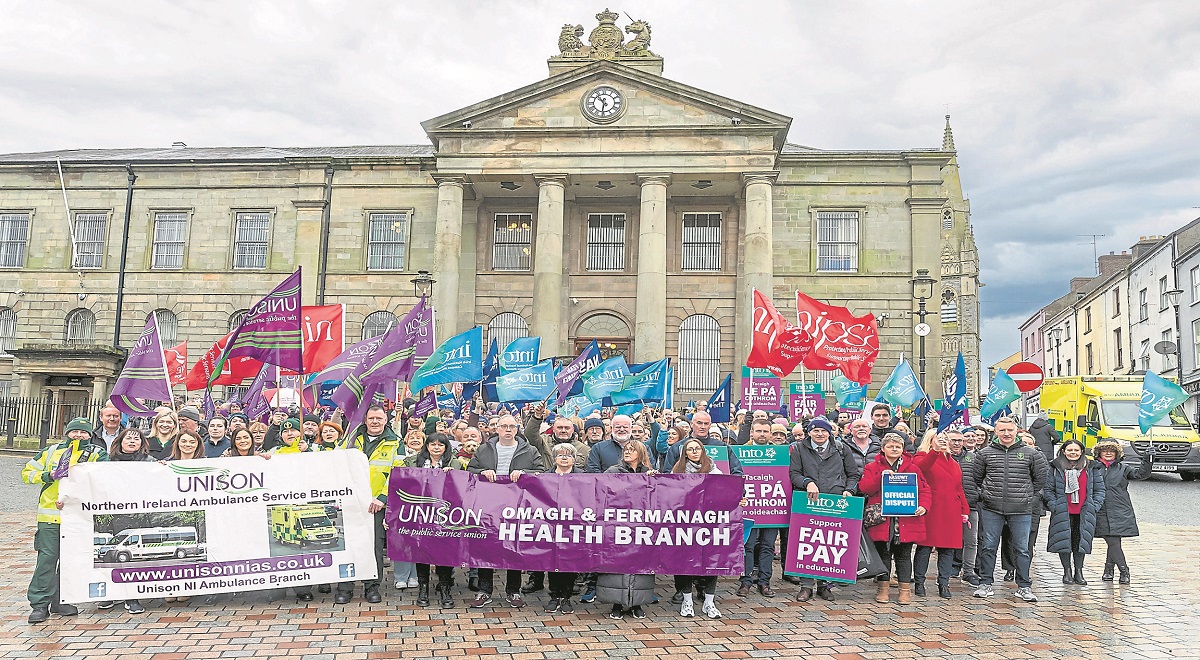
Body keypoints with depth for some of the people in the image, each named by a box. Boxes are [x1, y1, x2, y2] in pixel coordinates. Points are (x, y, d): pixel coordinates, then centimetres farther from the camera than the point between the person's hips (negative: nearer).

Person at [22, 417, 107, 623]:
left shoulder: (97, 454, 5)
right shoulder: (51, 451, 11)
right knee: (47, 557, -3)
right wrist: (47, 476, -5)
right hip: (50, 514, 0)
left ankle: (61, 601, 18)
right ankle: (40, 604, 4)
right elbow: (27, 473, 14)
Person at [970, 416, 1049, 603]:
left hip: (1021, 510, -1)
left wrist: (1031, 497, 7)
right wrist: (985, 494, 8)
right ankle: (985, 584, 14)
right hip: (991, 509, 1)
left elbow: (1042, 478, 12)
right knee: (988, 547, 5)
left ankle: (1024, 587, 16)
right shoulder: (984, 453, 5)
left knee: (1022, 549, 5)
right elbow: (976, 477, 15)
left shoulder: (1031, 454, 3)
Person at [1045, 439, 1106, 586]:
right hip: (1062, 513, -1)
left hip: (1084, 513, 1)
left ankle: (1079, 572, 18)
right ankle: (1067, 572, 15)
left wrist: (1095, 506, 1)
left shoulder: (1092, 468, 8)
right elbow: (1048, 489, 3)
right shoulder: (1055, 468, 3)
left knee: (1080, 542, 5)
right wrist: (1053, 505, -7)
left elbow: (1100, 490, 11)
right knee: (1064, 541, 1)